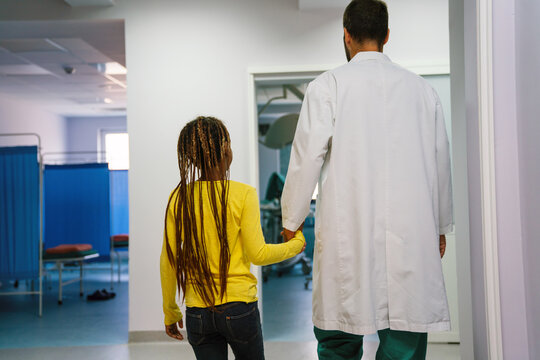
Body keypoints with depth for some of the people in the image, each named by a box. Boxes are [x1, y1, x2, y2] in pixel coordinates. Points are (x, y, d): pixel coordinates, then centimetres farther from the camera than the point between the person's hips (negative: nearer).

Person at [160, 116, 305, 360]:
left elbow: (168, 260, 2)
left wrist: (170, 312, 13)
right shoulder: (243, 194, -11)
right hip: (238, 306, -2)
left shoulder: (179, 198, -2)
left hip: (197, 312, 3)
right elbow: (257, 255, -9)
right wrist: (296, 244, 8)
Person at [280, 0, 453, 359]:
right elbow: (440, 161, 15)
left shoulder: (327, 86, 0)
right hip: (411, 235, 3)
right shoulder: (422, 88, 10)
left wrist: (292, 220, 9)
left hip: (348, 236, -3)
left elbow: (308, 156, -3)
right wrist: (441, 227, 26)